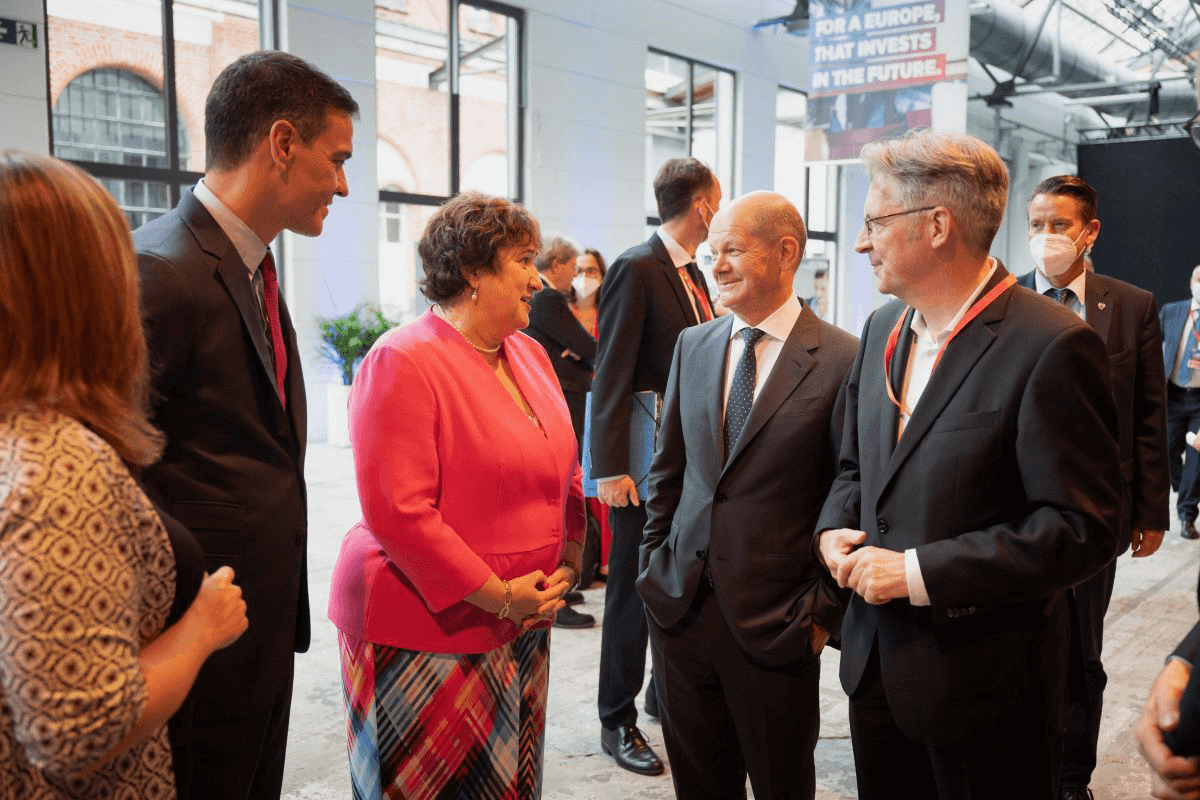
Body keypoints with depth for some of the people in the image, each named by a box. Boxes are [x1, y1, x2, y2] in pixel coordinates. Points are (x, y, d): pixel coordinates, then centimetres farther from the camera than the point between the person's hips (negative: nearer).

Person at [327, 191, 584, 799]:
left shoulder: (530, 355, 8)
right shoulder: (403, 361, -16)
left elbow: (563, 474, 17)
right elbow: (397, 513, -21)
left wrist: (569, 562, 2)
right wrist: (498, 595, -18)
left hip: (522, 623, 7)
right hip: (426, 633, -7)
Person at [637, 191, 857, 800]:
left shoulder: (842, 360, -12)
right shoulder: (692, 345, 6)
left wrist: (824, 609, -9)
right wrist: (654, 562, 9)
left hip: (775, 624, -4)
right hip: (680, 606, 5)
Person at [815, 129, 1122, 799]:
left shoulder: (1052, 347, -18)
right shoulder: (885, 328, 7)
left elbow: (1082, 529, -20)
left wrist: (918, 573, -22)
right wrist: (835, 528, -4)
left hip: (984, 684, -6)